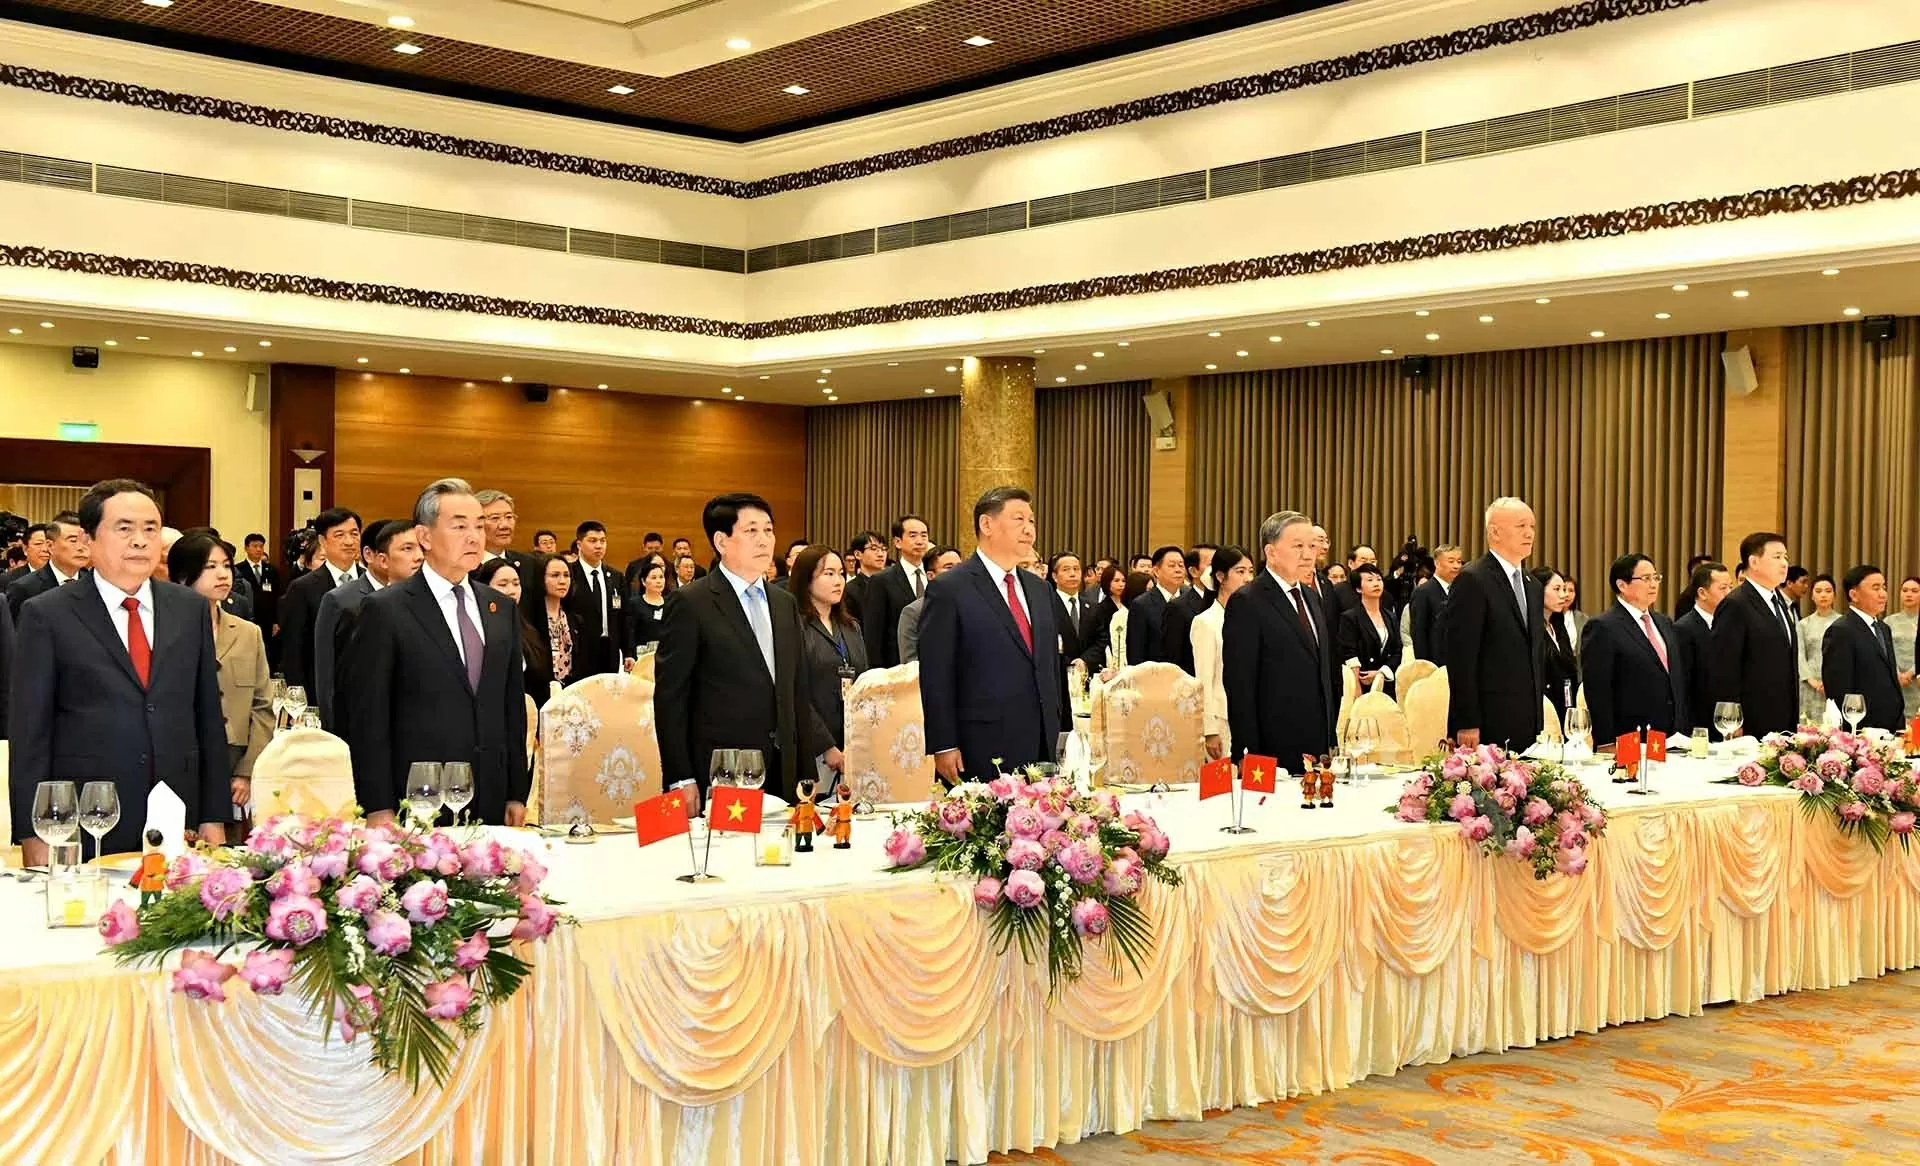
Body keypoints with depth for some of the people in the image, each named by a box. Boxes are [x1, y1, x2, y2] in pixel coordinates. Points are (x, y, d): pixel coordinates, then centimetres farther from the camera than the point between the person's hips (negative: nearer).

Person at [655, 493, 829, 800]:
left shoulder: (786, 603, 14)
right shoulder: (691, 603, -6)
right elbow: (669, 697, -8)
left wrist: (817, 757, 16)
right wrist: (680, 780, -12)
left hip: (781, 775, 6)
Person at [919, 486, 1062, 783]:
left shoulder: (1039, 589, 16)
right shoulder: (949, 589, -6)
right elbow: (935, 677, -9)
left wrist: (1056, 732, 17)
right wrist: (943, 748, -13)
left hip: (1041, 748, 6)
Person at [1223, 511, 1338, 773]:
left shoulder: (1312, 598, 17)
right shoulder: (1247, 603, -9)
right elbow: (1239, 685, -13)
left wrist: (1331, 738, 17)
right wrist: (1247, 755, -16)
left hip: (1319, 748, 7)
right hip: (1275, 750, -7)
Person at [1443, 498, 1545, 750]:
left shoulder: (1533, 587, 18)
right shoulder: (1472, 581, -8)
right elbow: (1461, 657, -13)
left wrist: (1538, 724, 17)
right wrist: (1467, 724, -17)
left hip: (1526, 727, 7)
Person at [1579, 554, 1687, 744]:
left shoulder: (1665, 623, 16)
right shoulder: (1602, 628, -9)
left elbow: (1680, 681, 20)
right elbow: (1597, 694, -13)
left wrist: (1687, 733, 13)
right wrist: (1608, 745, -17)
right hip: (1629, 742, -7)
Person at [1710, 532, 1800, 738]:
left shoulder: (1781, 603, 17)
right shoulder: (1736, 605, -11)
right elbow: (1724, 670, -14)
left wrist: (1794, 719, 19)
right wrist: (1734, 724, -16)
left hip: (1784, 722, 8)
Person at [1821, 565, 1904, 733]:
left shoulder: (1883, 629, 18)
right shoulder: (1841, 631, -11)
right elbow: (1839, 692, -15)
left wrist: (1900, 725, 14)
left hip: (1891, 728, 8)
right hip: (1862, 731, -8)